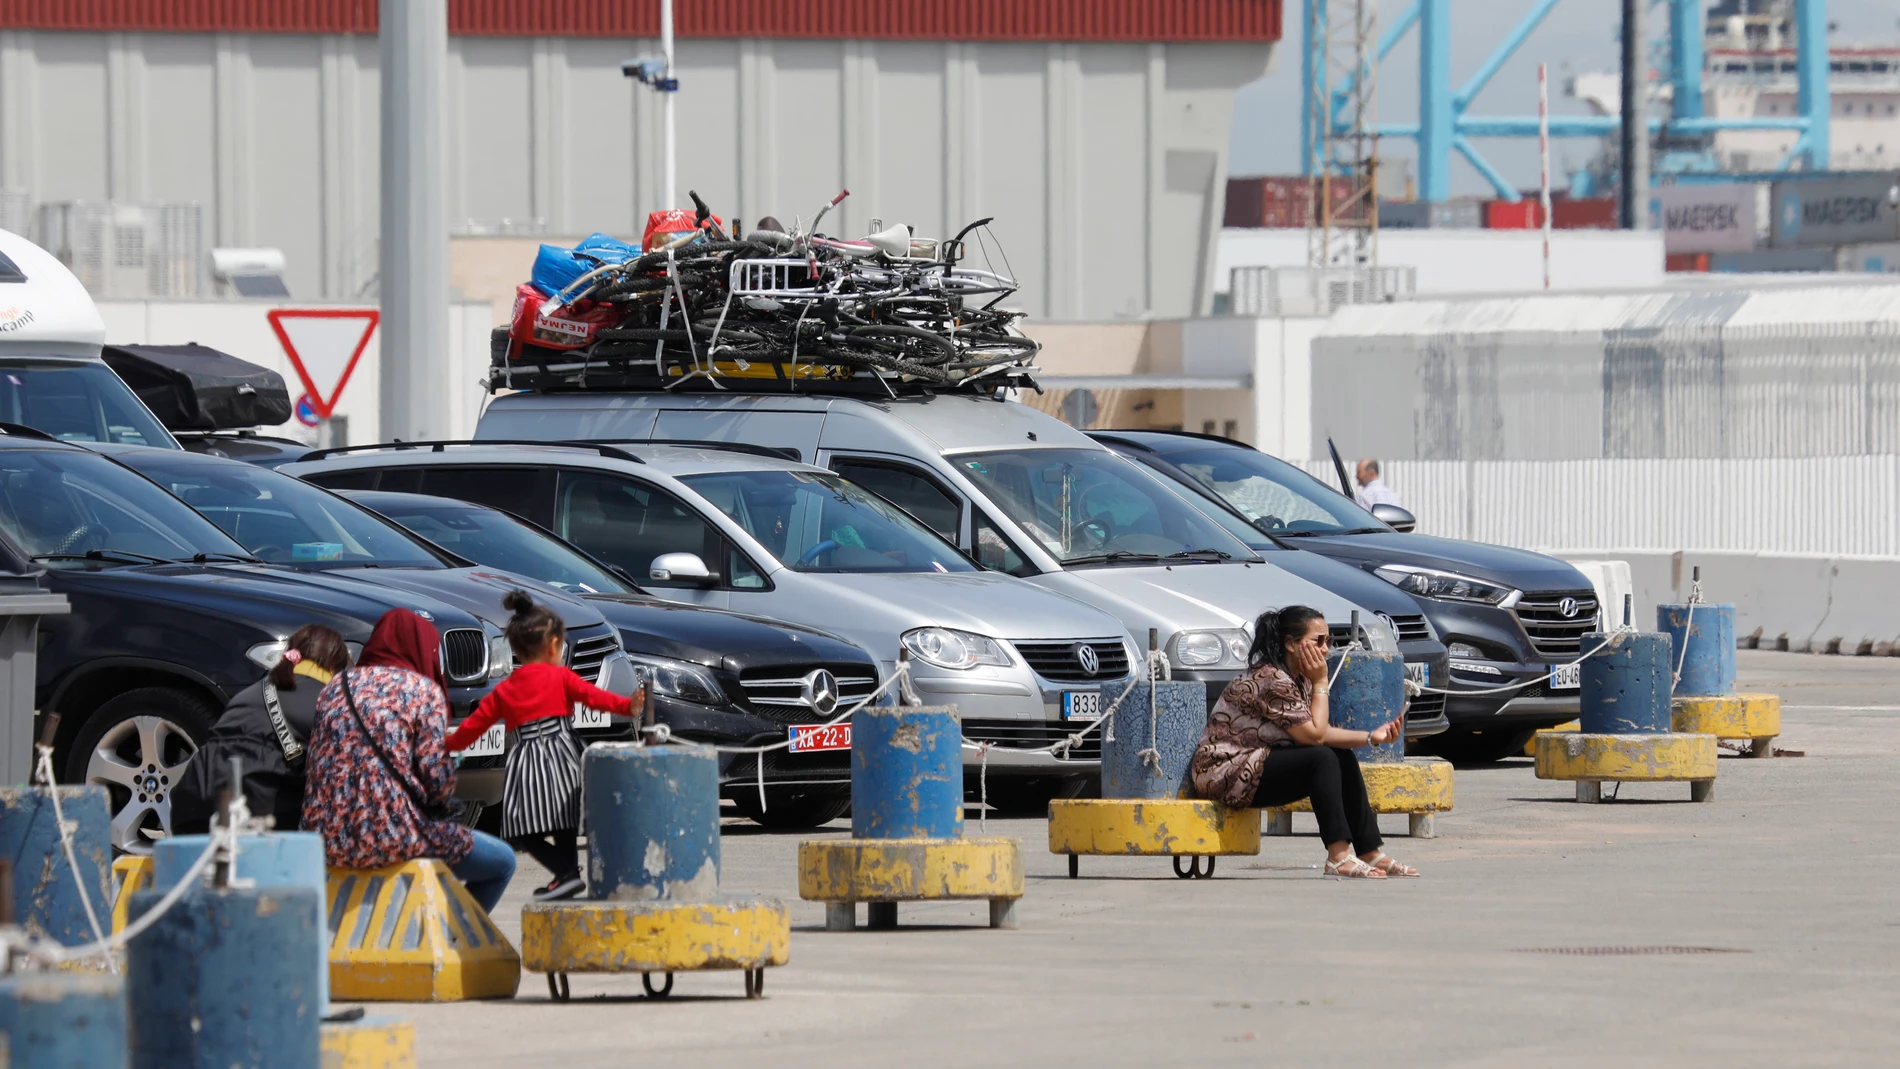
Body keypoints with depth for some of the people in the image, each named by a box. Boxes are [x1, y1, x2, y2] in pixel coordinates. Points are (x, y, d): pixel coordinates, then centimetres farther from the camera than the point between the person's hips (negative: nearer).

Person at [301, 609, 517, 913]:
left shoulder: (337, 687, 15)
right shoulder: (424, 691, -2)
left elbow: (315, 764, 14)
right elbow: (437, 778, -8)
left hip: (329, 842, 7)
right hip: (392, 837, -7)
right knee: (502, 862, 13)